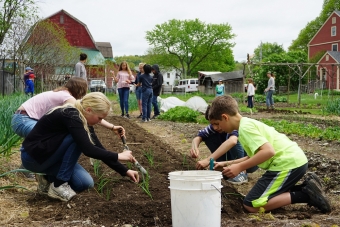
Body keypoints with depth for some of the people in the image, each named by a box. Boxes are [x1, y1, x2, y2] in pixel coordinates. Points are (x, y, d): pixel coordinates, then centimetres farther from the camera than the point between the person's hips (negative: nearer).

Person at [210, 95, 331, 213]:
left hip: (289, 164, -10)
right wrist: (227, 164, 20)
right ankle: (306, 188, 11)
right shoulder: (248, 123, 17)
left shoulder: (245, 127, -13)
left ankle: (305, 194, -8)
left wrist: (240, 167, -18)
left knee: (251, 205, -8)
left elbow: (268, 151, -25)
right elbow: (254, 155, 24)